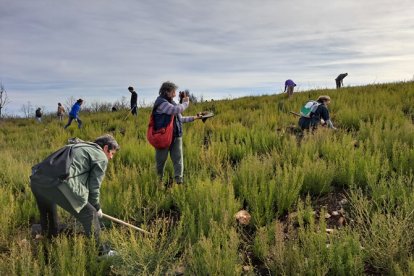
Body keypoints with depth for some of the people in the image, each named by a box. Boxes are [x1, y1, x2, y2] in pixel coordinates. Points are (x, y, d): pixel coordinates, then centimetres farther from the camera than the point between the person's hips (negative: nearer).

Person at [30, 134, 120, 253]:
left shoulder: (78, 146, 32)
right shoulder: (101, 158, 9)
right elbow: (94, 186, 8)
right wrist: (97, 207, 24)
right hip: (59, 185, -9)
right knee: (90, 214, 4)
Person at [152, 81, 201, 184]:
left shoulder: (172, 103, 11)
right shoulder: (161, 103, -13)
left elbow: (180, 119, 18)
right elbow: (177, 110, -26)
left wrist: (194, 118, 9)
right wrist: (185, 103, -8)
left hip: (176, 136, 6)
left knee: (178, 159, 0)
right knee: (161, 160, 9)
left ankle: (179, 180, 3)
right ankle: (159, 179, 28)